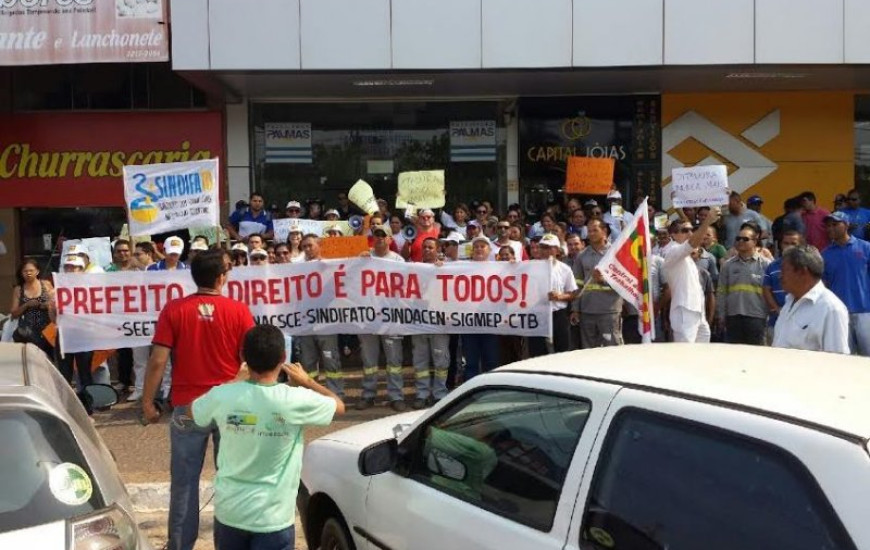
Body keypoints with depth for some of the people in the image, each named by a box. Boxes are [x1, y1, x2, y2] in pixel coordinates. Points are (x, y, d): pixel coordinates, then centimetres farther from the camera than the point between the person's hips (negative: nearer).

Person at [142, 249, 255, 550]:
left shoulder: (174, 309, -6)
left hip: (188, 407, 0)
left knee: (184, 481, 10)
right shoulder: (238, 311, -6)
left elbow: (158, 361, -7)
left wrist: (147, 402, 3)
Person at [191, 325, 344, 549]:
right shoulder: (295, 401, -18)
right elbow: (338, 405, 1)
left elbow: (193, 411, 13)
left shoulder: (222, 396, -11)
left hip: (229, 512, 3)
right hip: (273, 518, -3)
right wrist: (307, 382, 15)